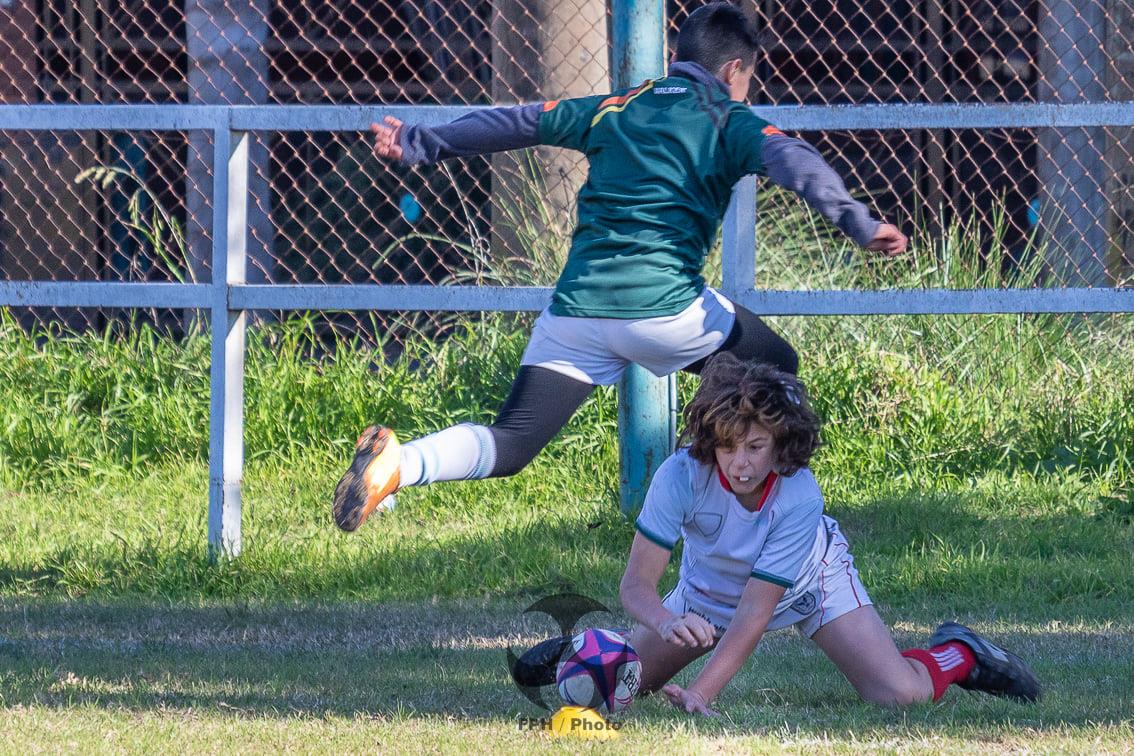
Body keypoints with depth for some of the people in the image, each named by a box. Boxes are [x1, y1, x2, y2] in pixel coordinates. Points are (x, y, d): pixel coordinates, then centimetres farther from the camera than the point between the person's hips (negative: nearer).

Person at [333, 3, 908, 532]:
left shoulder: (617, 109, 20)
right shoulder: (730, 123, 8)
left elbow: (516, 123, 24)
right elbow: (795, 163, -10)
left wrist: (419, 144, 33)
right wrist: (857, 223, -24)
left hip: (575, 310, 3)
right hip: (663, 308, -3)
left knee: (509, 447, 1)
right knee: (776, 370, 21)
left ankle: (399, 464, -26)